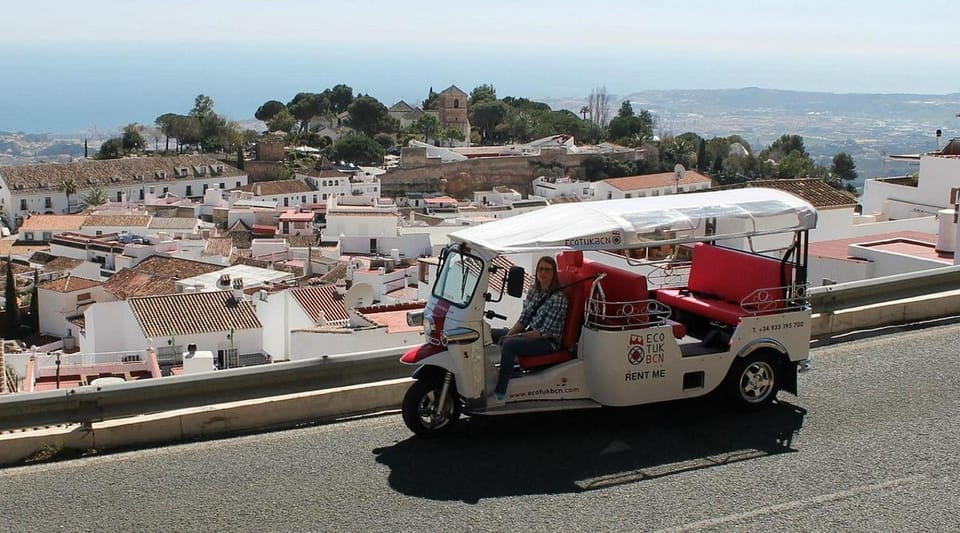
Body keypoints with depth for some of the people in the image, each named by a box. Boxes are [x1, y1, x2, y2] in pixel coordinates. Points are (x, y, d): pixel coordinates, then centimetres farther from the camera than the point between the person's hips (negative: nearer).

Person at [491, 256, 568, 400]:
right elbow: (523, 319, 9)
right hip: (530, 333, 9)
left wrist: (514, 337, -19)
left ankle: (500, 391, -29)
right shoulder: (534, 291, 6)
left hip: (549, 342, -9)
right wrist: (509, 334, -9)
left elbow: (545, 332, -20)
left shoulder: (558, 298, -18)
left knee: (509, 345, -32)